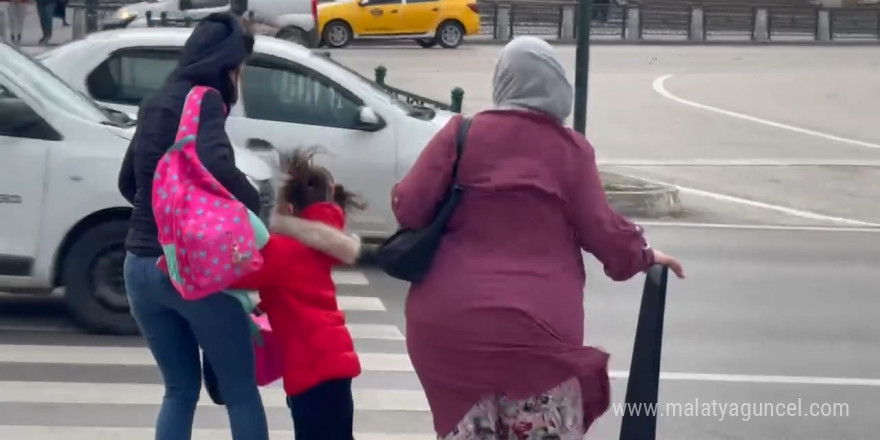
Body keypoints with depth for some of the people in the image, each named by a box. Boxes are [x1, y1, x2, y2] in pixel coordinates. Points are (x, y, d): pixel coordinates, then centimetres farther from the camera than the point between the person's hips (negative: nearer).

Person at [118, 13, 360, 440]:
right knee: (241, 392, 7)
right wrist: (294, 227, -29)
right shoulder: (204, 99, -11)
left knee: (180, 391, 18)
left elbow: (128, 183, 25)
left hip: (141, 266, 7)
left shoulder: (157, 104, 13)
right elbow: (218, 171, -30)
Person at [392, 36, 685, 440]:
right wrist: (643, 255, 21)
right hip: (534, 323, -2)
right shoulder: (570, 148, 0)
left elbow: (408, 207, -1)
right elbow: (600, 230, 2)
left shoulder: (462, 133, 2)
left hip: (451, 319, 2)